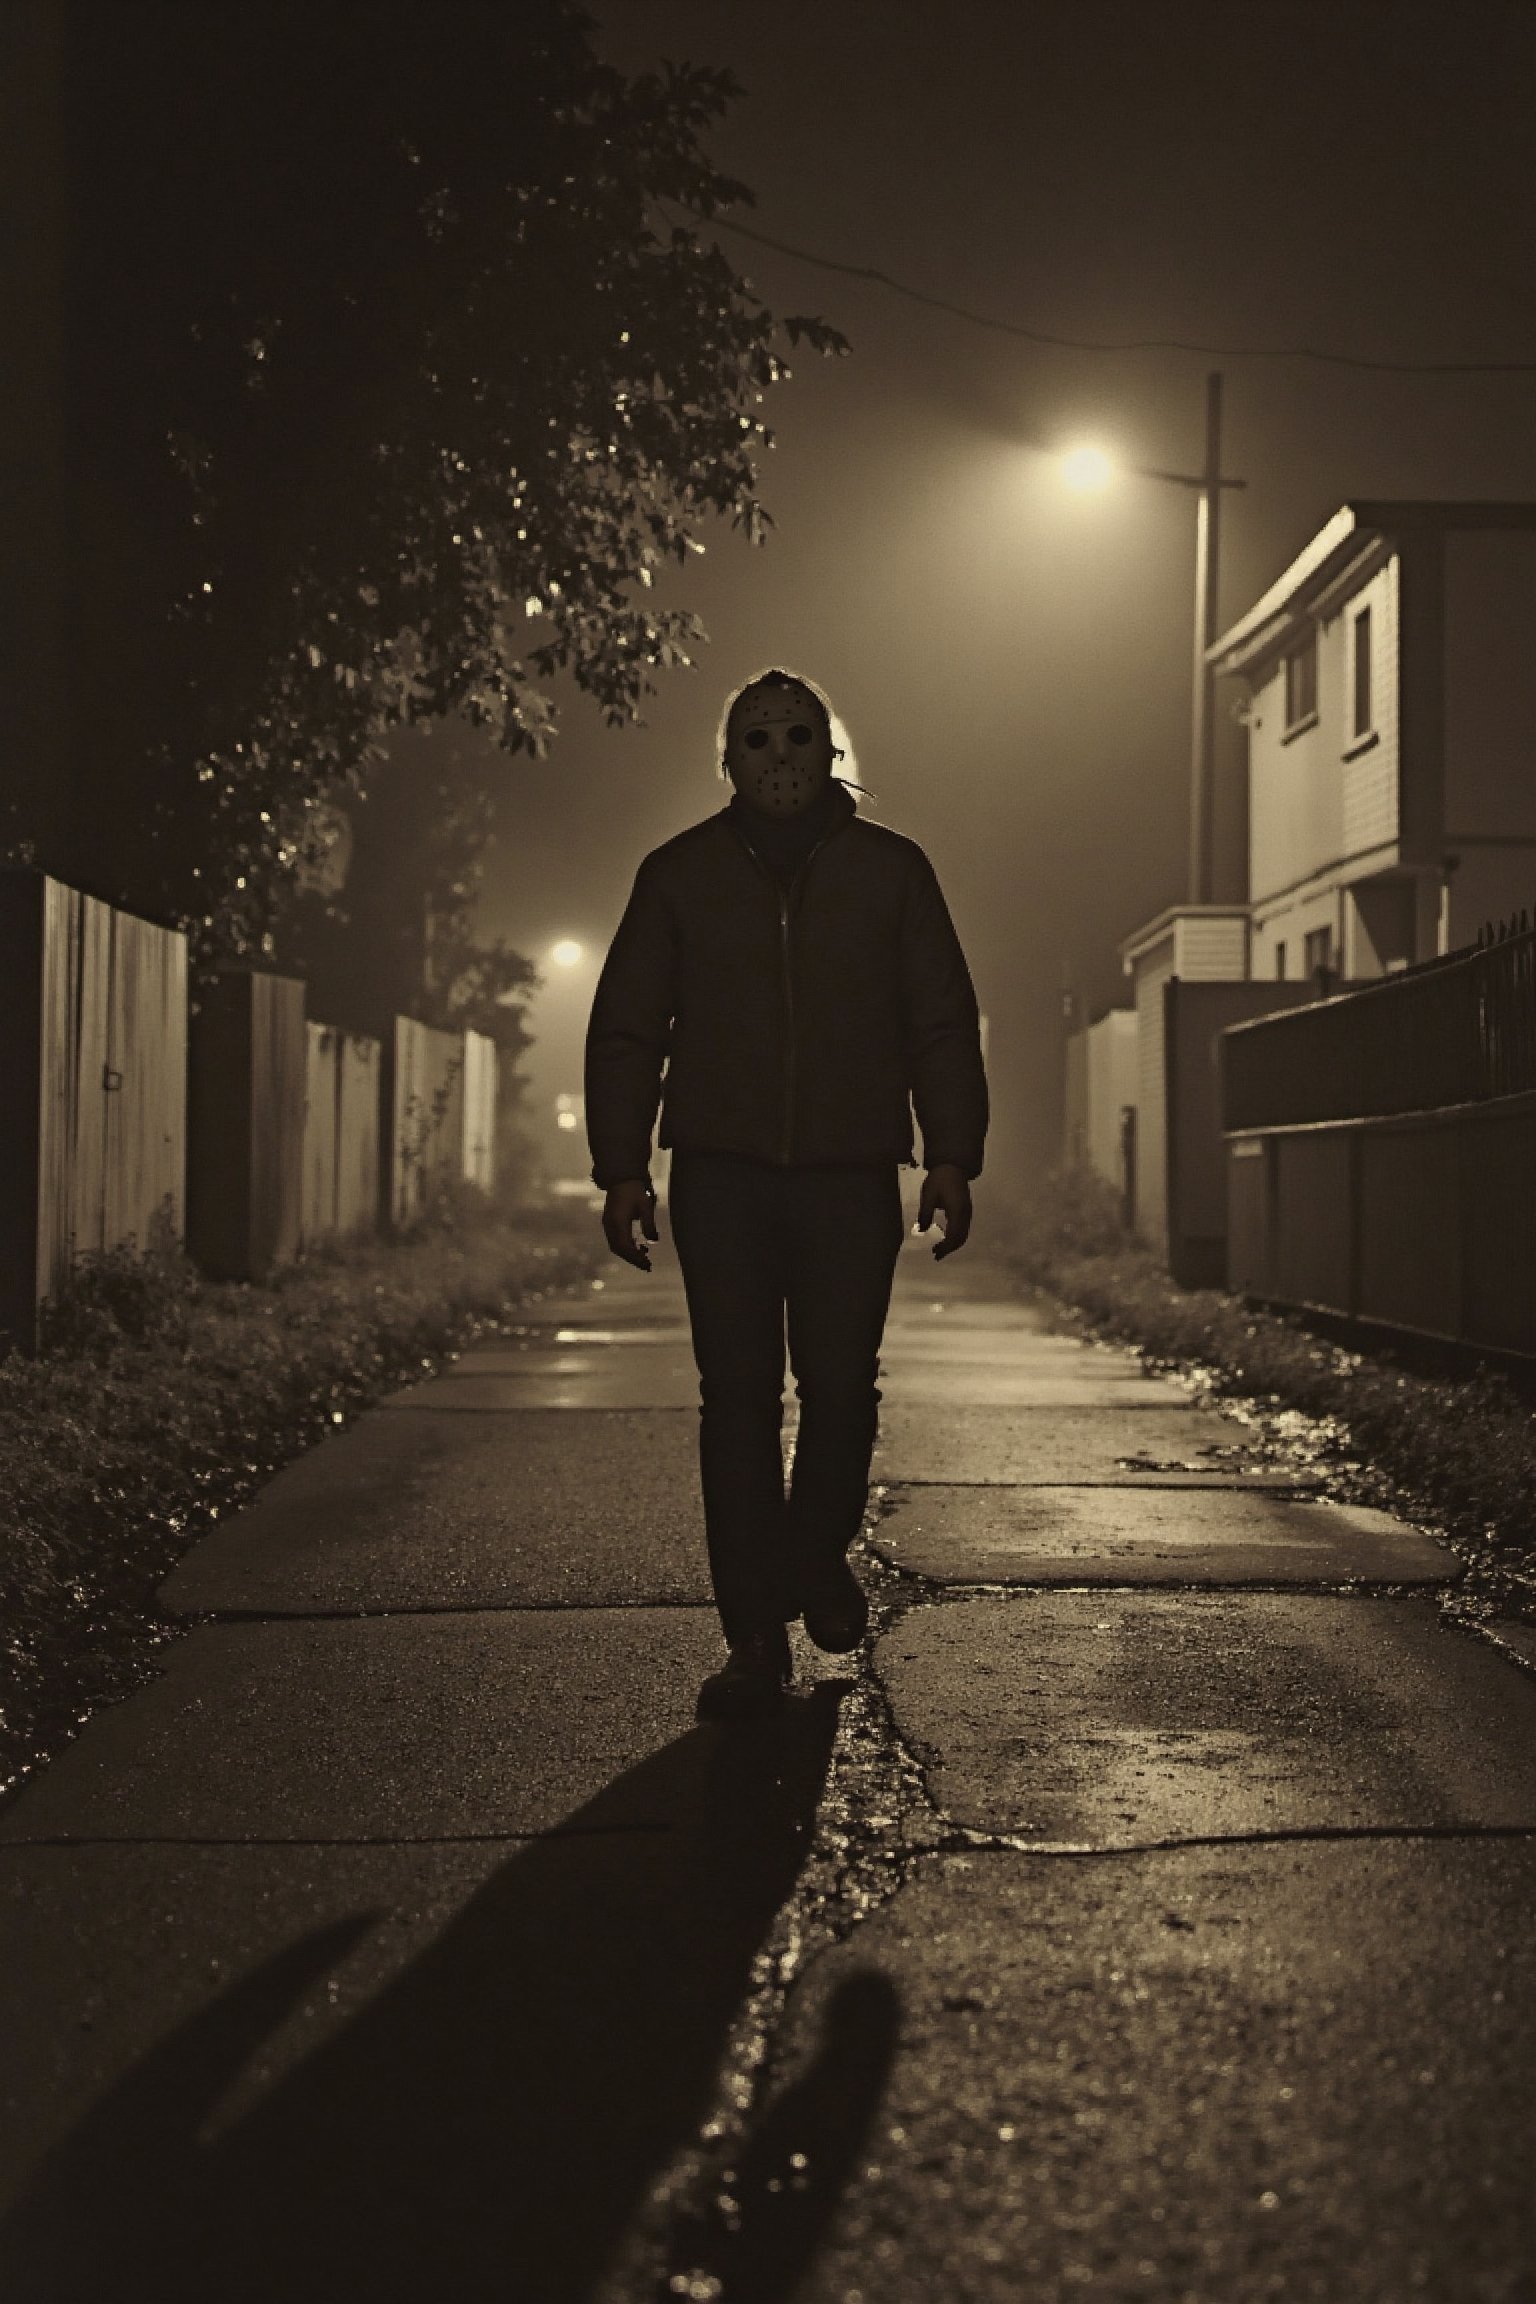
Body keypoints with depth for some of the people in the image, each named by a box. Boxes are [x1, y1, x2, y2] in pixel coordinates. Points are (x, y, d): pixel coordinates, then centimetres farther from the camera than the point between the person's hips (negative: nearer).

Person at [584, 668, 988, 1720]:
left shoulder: (891, 869, 10)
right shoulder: (680, 874, 10)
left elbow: (944, 1027, 9)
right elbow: (625, 1032, 10)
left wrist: (952, 1159, -1)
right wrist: (623, 1170, 1)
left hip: (852, 1178, 0)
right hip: (722, 1177, 0)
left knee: (842, 1386, -4)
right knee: (738, 1400, -3)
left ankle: (821, 1554, 26)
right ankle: (755, 1637, 3)